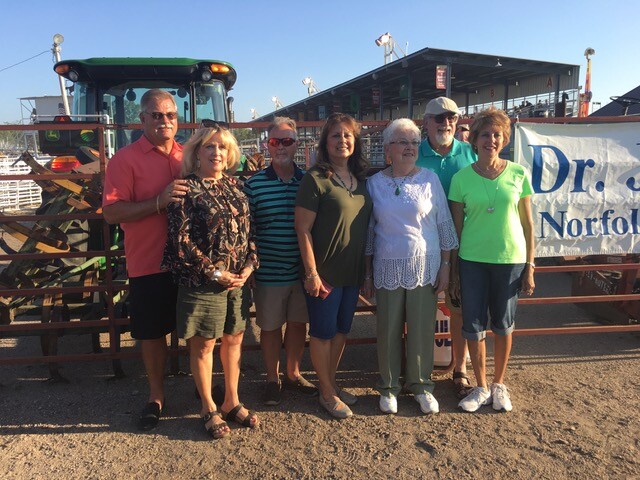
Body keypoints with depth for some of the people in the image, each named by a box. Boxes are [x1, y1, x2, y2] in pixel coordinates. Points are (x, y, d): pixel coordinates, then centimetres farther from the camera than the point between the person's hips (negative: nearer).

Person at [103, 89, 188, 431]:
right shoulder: (125, 159, -4)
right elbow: (111, 212, -13)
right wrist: (158, 202, -24)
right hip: (149, 264, -3)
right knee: (152, 333, 10)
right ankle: (156, 395, 31)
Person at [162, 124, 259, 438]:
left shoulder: (235, 186, 9)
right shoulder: (187, 188, -7)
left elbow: (248, 229, 12)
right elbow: (181, 239, -13)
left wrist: (250, 265, -3)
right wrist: (215, 272, -14)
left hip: (239, 279, 6)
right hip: (202, 281, -5)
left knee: (234, 340, 15)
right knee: (203, 344, 7)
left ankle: (232, 402, 32)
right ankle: (208, 409, 25)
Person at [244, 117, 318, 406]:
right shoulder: (254, 184, -4)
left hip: (302, 270, 2)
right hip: (269, 271, -2)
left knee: (299, 322, 15)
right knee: (270, 326, 10)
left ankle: (293, 373, 36)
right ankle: (272, 379, 30)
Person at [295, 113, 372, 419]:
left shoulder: (361, 179, 6)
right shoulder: (315, 179, -12)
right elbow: (303, 229, -14)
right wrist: (311, 273, -16)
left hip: (353, 272, 6)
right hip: (325, 272, -6)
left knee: (342, 329, 17)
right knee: (323, 332, 6)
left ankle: (330, 382, 34)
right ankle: (327, 393, 23)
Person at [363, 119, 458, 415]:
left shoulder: (429, 179, 0)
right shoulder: (374, 183, 3)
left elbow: (444, 225, 4)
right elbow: (368, 232, 7)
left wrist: (445, 266, 0)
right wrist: (367, 275, 7)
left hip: (424, 267, 0)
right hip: (387, 268, 1)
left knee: (422, 330, 7)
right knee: (388, 330, 8)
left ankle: (421, 384, 27)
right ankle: (389, 386, 26)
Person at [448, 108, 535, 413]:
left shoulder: (518, 174, -2)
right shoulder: (461, 178, -2)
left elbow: (527, 224, 3)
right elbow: (456, 226, 1)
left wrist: (529, 267, 0)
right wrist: (453, 272, 1)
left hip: (510, 260, 0)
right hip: (472, 261, 0)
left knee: (503, 324, 12)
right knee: (473, 325, 5)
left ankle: (499, 384, 32)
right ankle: (481, 388, 25)